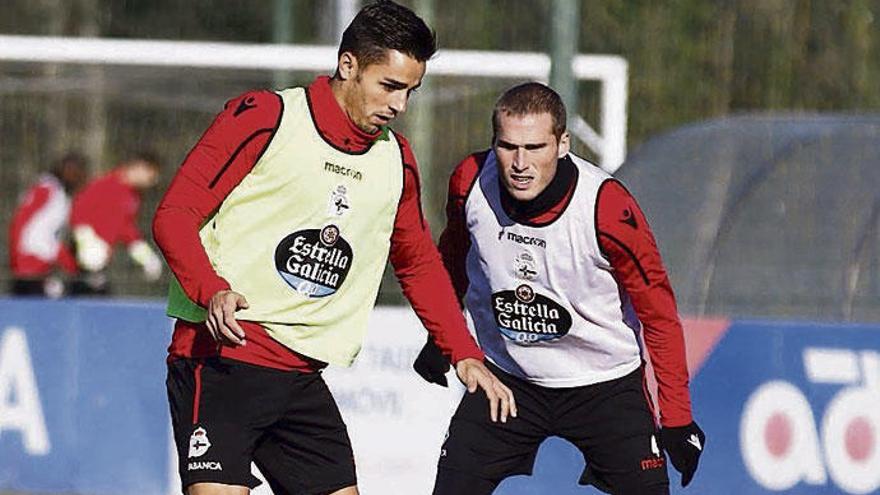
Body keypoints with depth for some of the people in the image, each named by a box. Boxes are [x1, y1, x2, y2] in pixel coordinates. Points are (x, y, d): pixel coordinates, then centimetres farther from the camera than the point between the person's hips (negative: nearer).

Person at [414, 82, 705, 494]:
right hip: (505, 377, 3)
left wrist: (676, 419, -13)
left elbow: (658, 313, -14)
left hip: (604, 383, -2)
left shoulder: (607, 208, -24)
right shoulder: (470, 183, -15)